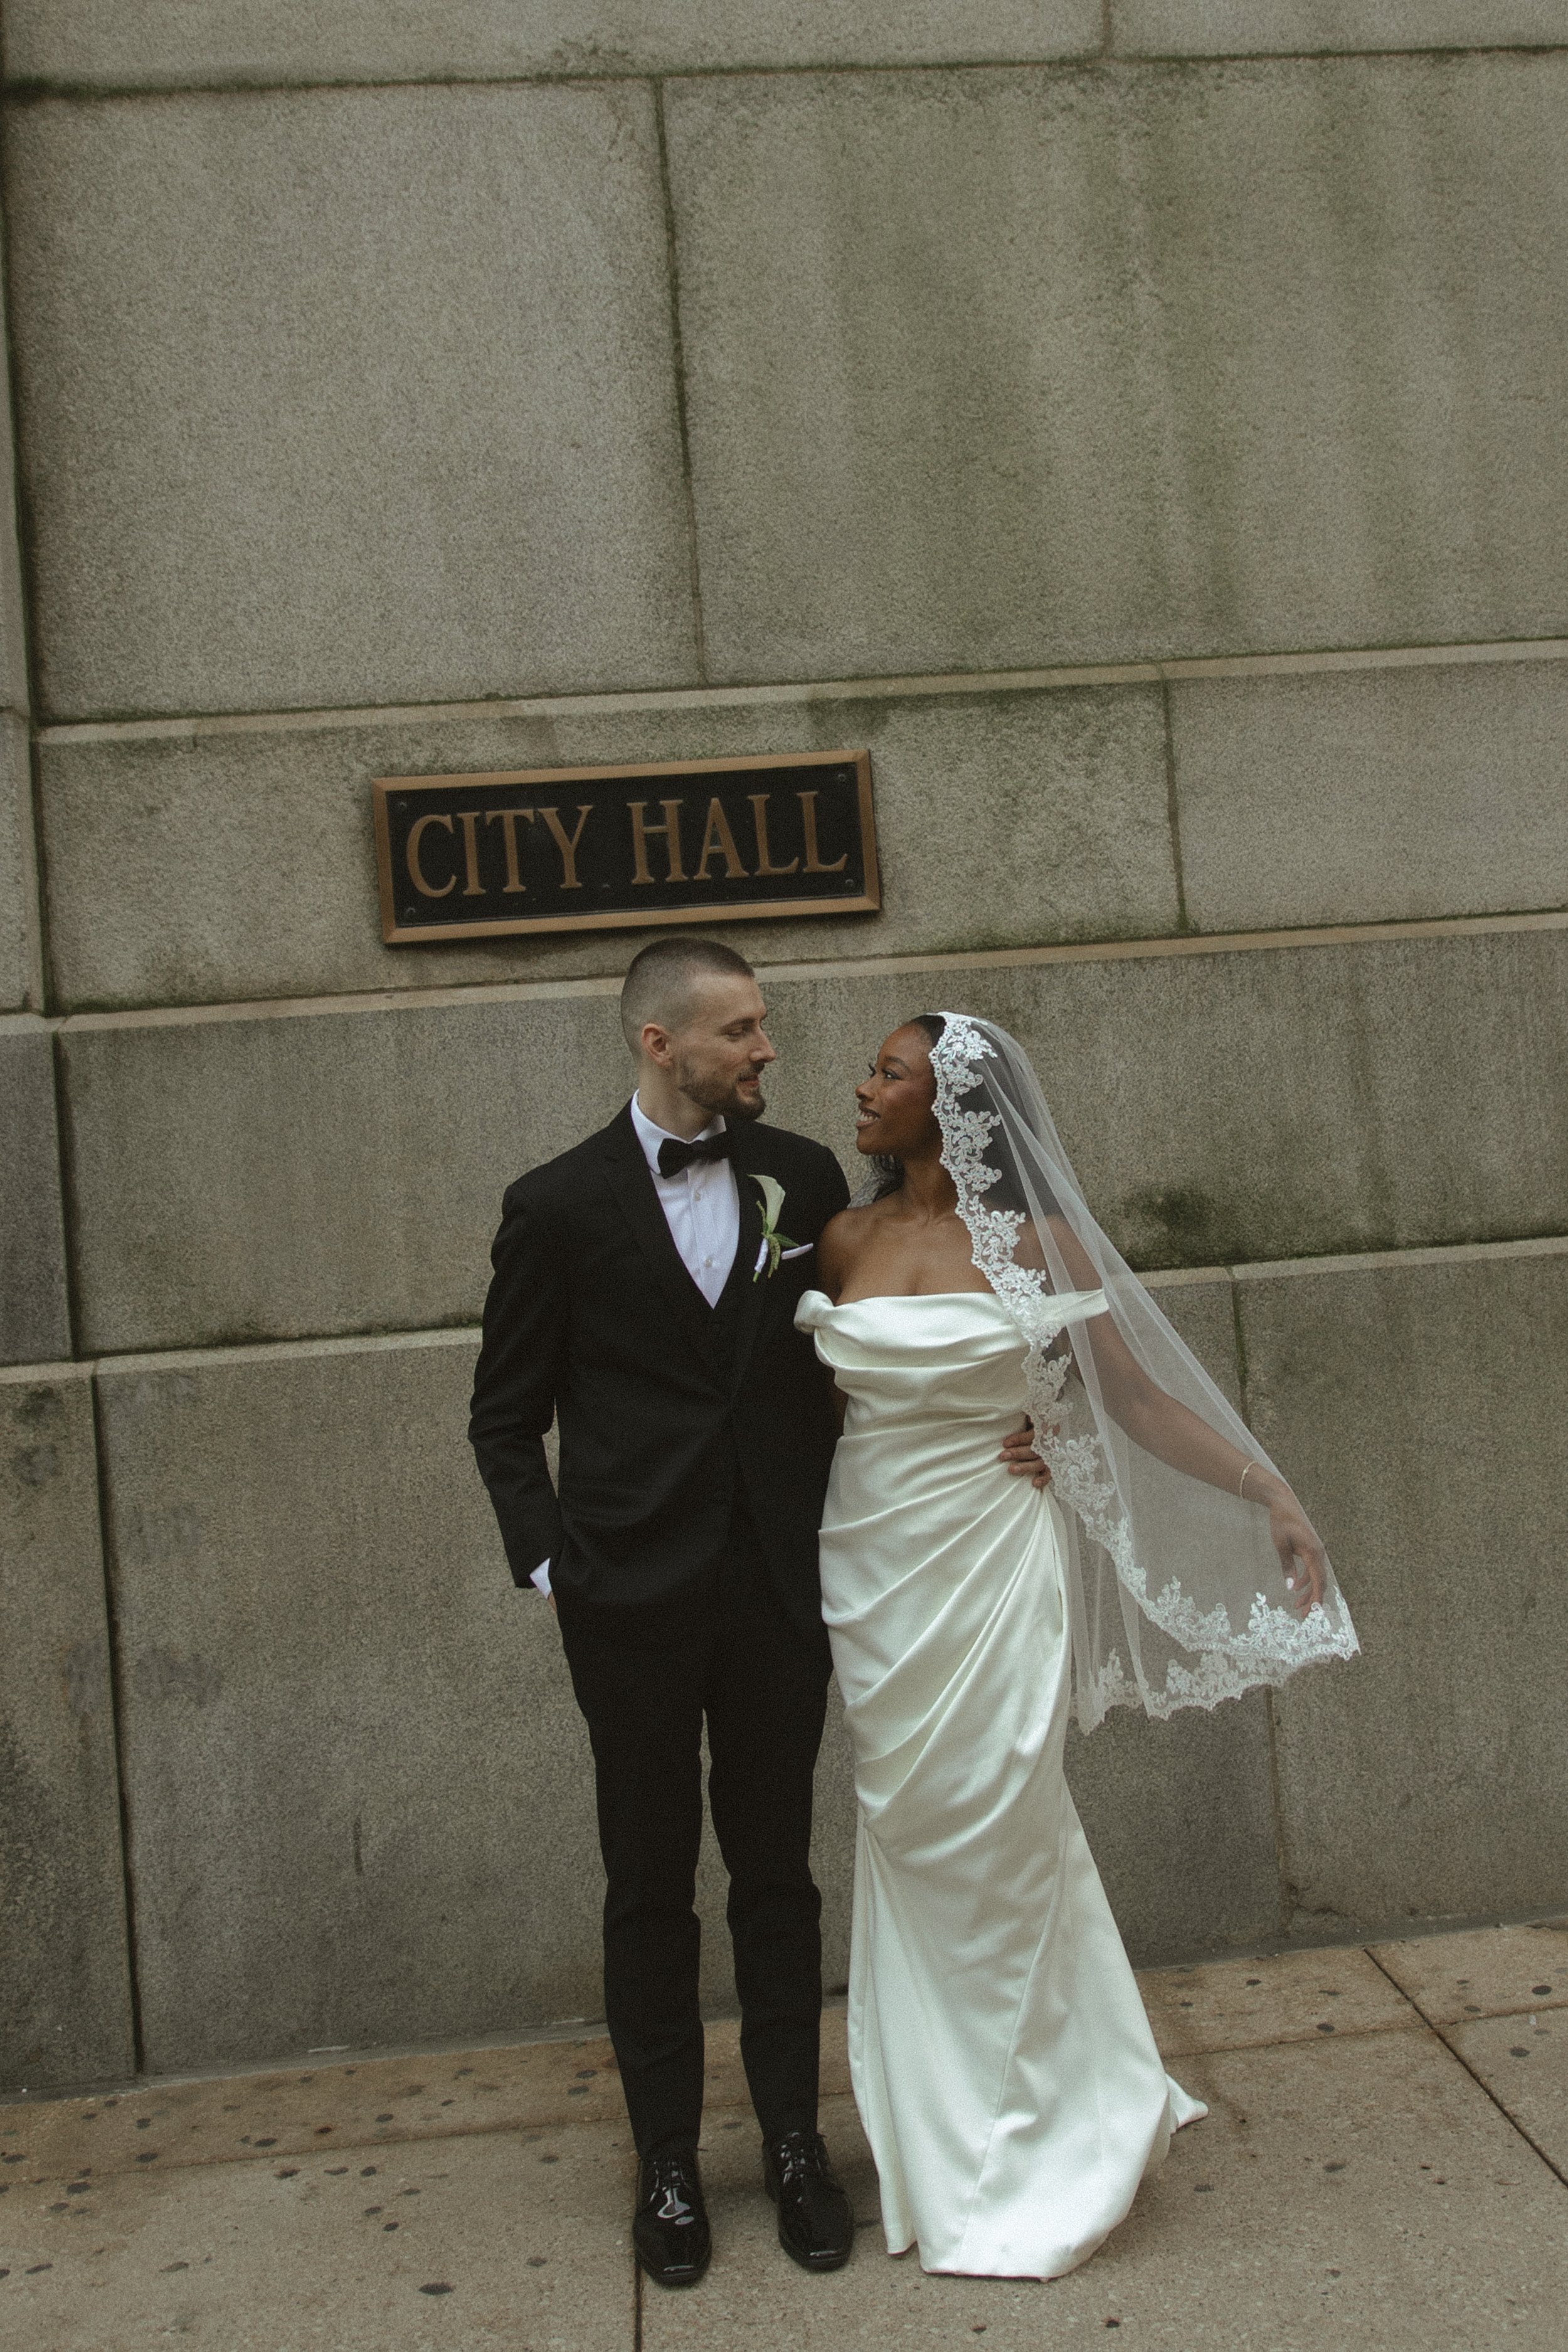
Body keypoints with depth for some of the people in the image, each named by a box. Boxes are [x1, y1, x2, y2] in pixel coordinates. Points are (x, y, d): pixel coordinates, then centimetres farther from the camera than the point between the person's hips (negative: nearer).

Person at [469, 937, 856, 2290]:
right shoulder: (559, 1206, -4)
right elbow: (506, 1418, 3)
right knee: (651, 1884, 10)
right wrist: (544, 1559, -6)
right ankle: (667, 2162, 26)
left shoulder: (804, 1179, 3)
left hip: (779, 1584, 2)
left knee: (777, 1871, 12)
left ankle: (794, 2142, 27)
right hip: (634, 1602, -2)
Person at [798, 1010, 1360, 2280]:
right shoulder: (843, 1242, 3)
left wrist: (1271, 1491, -14)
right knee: (913, 1843, 13)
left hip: (989, 1570, -4)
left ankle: (1019, 2156, 25)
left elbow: (1139, 1397, -4)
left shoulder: (1035, 1244, -8)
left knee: (988, 1845, 5)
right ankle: (946, 2134, 32)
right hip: (874, 1570, 4)